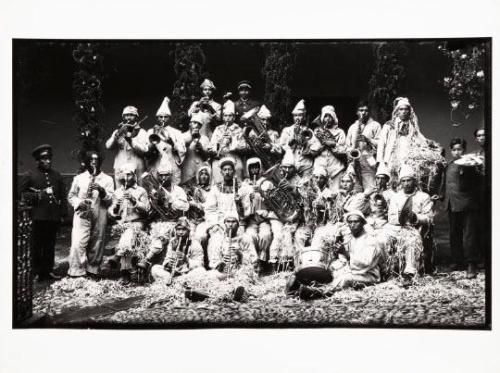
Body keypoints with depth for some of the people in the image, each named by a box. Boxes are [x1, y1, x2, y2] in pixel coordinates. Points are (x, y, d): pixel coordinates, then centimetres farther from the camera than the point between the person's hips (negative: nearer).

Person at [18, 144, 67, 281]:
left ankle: (48, 270, 17)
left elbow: (63, 196, 16)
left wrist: (63, 213, 7)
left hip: (54, 218, 4)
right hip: (37, 217, -4)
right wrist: (39, 194, -11)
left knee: (50, 245, 8)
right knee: (36, 245, 0)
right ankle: (36, 272, 7)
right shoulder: (29, 175, 3)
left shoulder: (57, 176, 17)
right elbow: (20, 194, -3)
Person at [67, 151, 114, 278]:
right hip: (81, 215, -1)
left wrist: (102, 191, -17)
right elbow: (71, 196, 13)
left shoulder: (107, 179, 10)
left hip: (100, 218, 1)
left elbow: (111, 200, 2)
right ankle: (76, 271, -9)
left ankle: (93, 270, 16)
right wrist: (79, 202, -7)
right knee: (78, 243, -12)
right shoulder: (79, 178, 12)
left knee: (96, 245, 5)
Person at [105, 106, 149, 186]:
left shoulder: (141, 132, 8)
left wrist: (130, 140, -18)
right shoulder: (118, 131, 16)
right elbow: (108, 146, 1)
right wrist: (117, 135, -13)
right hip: (120, 169, 2)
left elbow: (144, 149, -7)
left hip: (136, 169, -2)